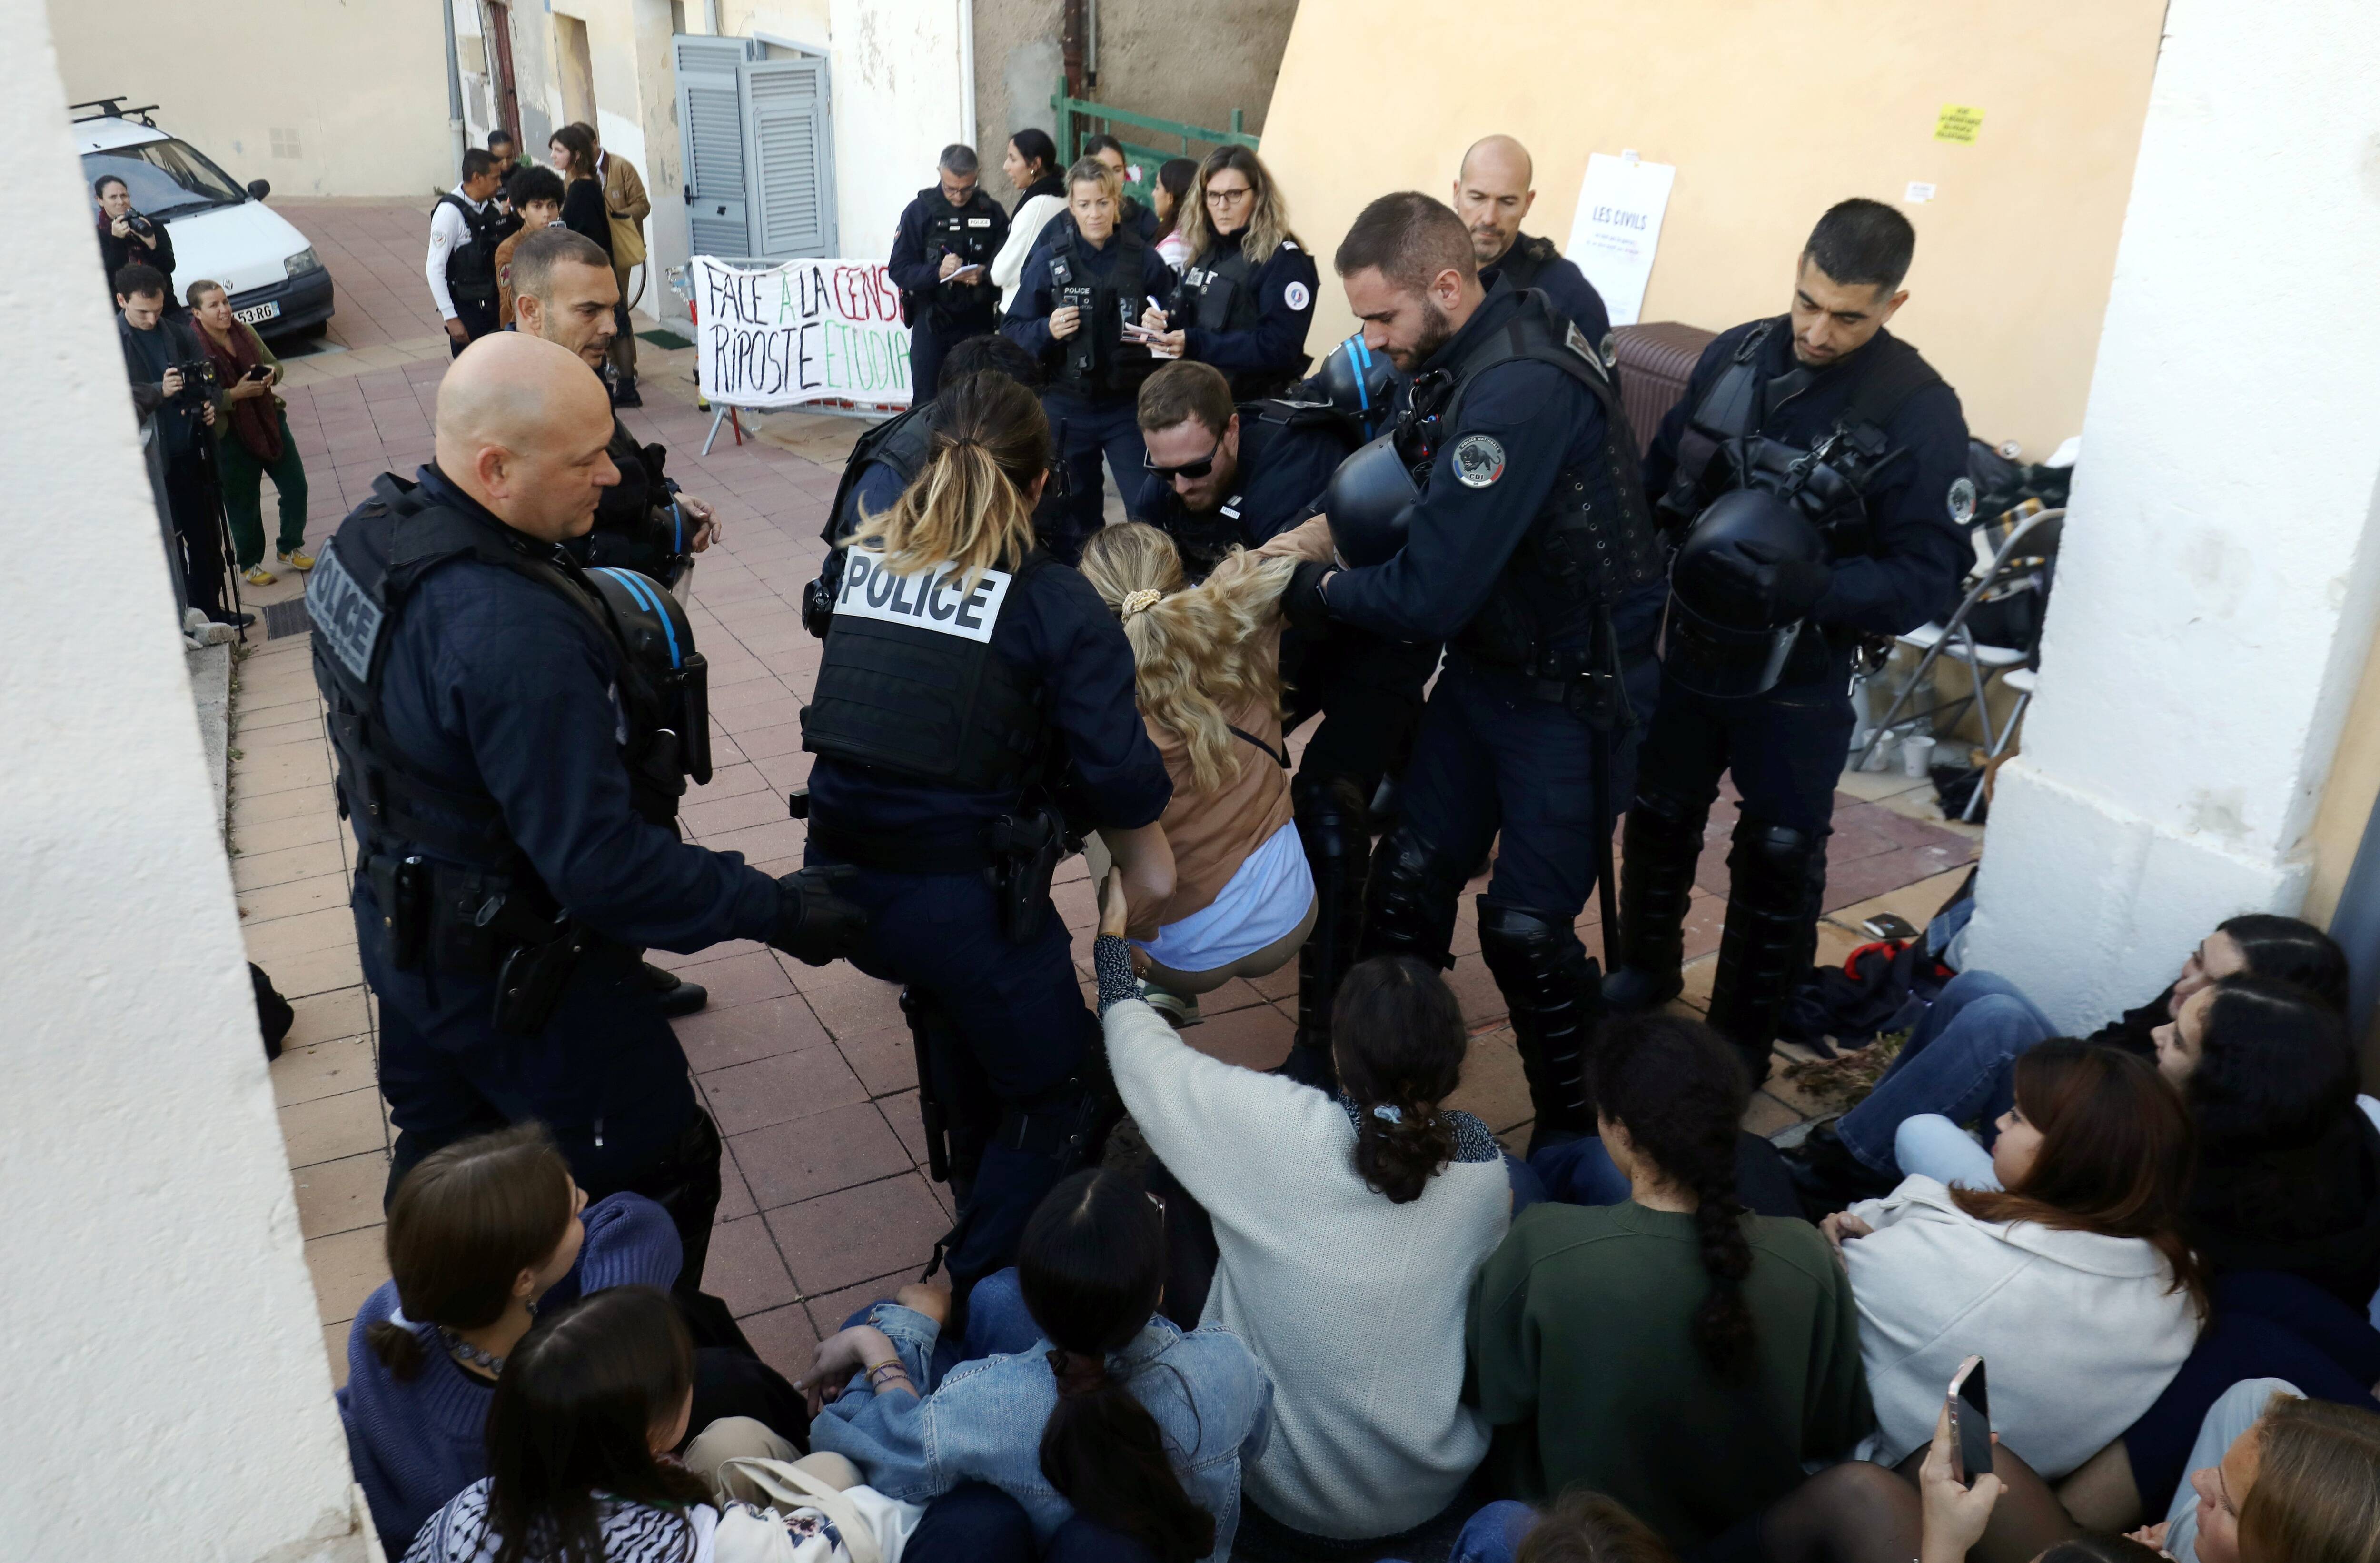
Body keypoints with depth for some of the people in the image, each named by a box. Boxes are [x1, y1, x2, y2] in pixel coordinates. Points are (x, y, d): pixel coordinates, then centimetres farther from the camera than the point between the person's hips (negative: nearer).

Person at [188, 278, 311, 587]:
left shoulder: (245, 332, 0)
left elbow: (274, 363, 14)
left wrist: (271, 375, -9)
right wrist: (236, 394, -27)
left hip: (270, 420, 5)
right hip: (230, 436, -5)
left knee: (295, 487, 10)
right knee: (244, 504, 8)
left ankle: (290, 548, 32)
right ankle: (248, 564, 28)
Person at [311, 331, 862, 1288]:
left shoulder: (375, 531, -5)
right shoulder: (512, 634, -35)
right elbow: (599, 860, -32)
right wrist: (775, 910, -26)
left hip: (404, 928, 10)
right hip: (514, 976, -10)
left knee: (441, 1163, 28)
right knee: (663, 1175, 10)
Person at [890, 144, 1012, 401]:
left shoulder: (991, 212, 2)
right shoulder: (919, 211, 0)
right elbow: (899, 270, -4)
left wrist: (985, 275, -20)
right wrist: (938, 272, -22)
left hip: (978, 323, 1)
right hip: (932, 322, -1)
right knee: (927, 401, 3)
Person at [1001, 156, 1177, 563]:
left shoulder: (1143, 258, -2)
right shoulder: (1049, 260, -2)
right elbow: (1013, 332, -1)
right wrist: (1047, 330, -21)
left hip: (1129, 405, -1)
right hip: (1068, 406, 1)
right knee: (1074, 514, 12)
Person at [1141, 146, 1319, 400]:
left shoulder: (1284, 260, -12)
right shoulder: (1205, 250, 11)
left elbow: (1279, 347, -22)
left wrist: (1195, 344, -29)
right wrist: (1164, 323, -7)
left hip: (1254, 406, -6)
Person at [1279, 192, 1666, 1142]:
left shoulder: (1520, 388, -30)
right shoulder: (1462, 354, -1)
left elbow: (1429, 595, -31)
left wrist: (1322, 592, -14)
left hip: (1571, 690, -8)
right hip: (1485, 662, 8)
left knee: (1527, 929, 0)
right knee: (1409, 880, 10)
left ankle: (1575, 1134, 23)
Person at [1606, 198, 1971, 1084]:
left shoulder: (1920, 413, -16)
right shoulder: (1734, 356, -4)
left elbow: (1928, 578, -17)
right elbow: (1659, 480, 5)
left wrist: (1810, 585, -32)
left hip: (1798, 683, -4)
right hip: (1687, 649, 4)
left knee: (1777, 865, 10)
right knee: (1657, 822, 20)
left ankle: (1742, 1038, 30)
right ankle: (1645, 970, 45)